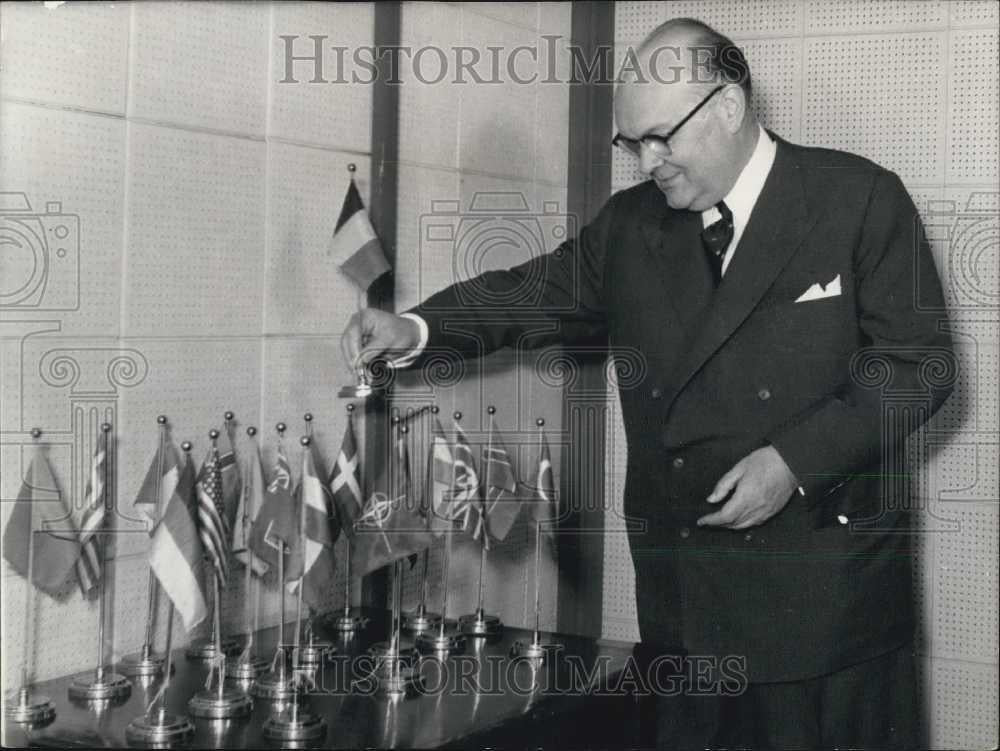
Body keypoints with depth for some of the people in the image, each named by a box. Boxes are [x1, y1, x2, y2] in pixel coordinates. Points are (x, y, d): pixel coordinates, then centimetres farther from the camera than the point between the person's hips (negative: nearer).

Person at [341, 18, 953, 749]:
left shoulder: (860, 199, -5)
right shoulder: (632, 222, 10)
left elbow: (919, 362, -6)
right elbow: (536, 292, 10)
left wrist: (795, 459, -17)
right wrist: (415, 327, -9)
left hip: (826, 586, -3)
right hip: (682, 589, 4)